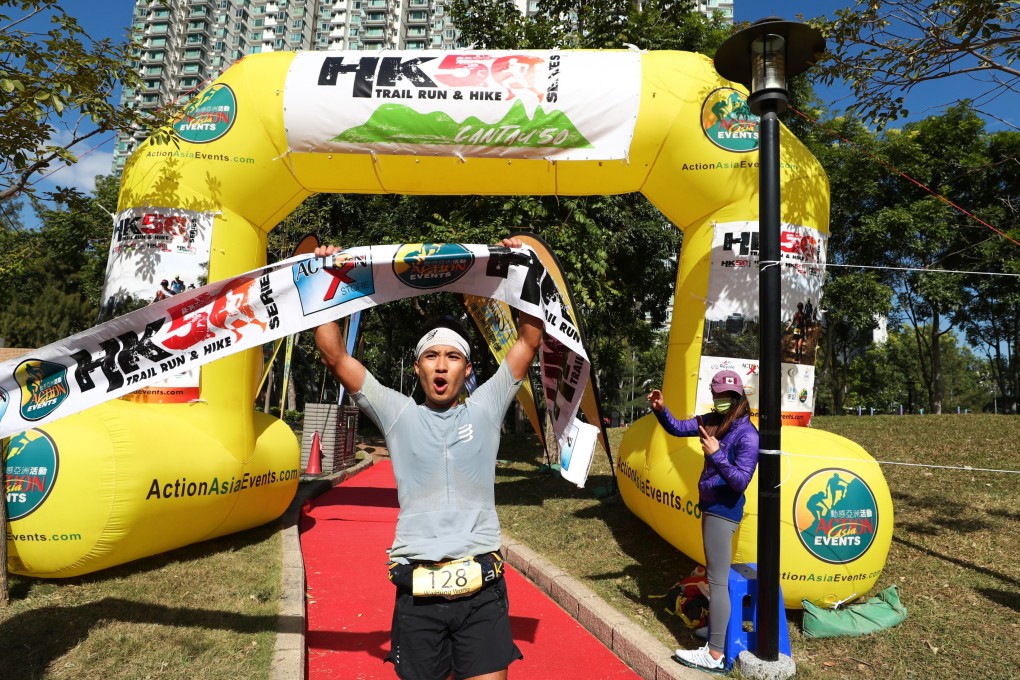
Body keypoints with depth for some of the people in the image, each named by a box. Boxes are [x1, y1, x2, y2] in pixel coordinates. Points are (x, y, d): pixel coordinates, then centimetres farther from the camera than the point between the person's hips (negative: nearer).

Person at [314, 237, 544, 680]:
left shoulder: (485, 409, 7)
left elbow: (530, 341, 5)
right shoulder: (398, 414, 6)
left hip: (482, 587, 0)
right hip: (417, 589, 1)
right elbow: (334, 355, 3)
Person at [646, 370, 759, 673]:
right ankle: (718, 628, 37)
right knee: (718, 574, 21)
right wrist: (661, 409, -7)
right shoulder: (714, 421, 2)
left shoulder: (747, 435, -20)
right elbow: (677, 428, 10)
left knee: (717, 579, -5)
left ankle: (715, 655, 1)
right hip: (713, 506, 9)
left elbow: (740, 481, -25)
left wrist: (716, 454, -31)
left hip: (724, 510, -9)